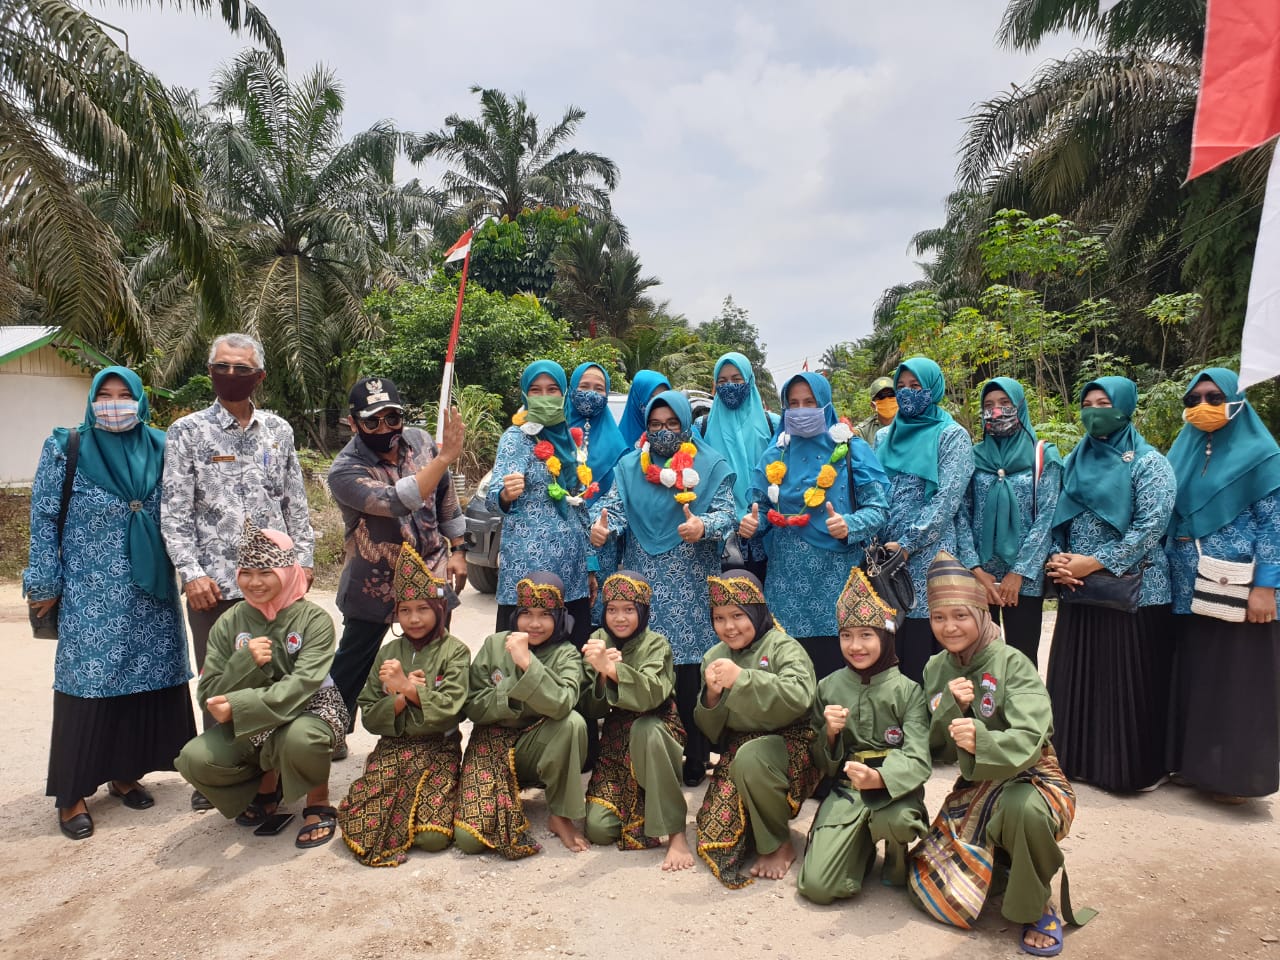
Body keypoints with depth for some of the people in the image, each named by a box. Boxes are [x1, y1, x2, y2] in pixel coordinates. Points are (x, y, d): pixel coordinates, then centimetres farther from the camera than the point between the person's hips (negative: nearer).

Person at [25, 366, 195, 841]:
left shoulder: (159, 449, 5)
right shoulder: (66, 449, -2)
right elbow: (44, 519, -2)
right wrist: (45, 584, -4)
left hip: (150, 593, 3)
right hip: (90, 595, -3)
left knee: (148, 681, 8)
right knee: (87, 687, 1)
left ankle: (125, 774, 25)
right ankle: (72, 794, 13)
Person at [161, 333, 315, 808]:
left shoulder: (278, 430, 9)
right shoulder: (187, 431, 1)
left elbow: (296, 502, 12)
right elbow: (174, 512, -3)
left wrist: (304, 558, 6)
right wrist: (191, 573, -11)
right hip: (214, 579, -2)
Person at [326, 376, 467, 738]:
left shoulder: (419, 440, -7)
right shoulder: (345, 471, -21)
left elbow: (446, 497, 6)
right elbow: (397, 501, -37)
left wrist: (457, 549, 6)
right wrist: (447, 456, -39)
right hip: (374, 582, -3)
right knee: (351, 667, 12)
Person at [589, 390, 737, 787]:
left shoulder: (711, 465, 7)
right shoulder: (629, 465, 14)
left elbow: (726, 512, -3)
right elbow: (615, 506, 2)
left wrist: (704, 526, -25)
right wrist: (601, 526, -21)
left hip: (691, 586, -2)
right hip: (642, 583, 2)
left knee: (690, 675, -3)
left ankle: (695, 761, 9)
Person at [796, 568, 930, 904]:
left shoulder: (908, 691, -5)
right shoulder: (828, 687, 4)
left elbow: (918, 760, -14)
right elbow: (821, 763, 10)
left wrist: (878, 778, -35)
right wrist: (830, 733, -13)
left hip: (894, 787, -2)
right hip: (846, 790, 2)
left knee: (894, 820, -39)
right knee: (817, 885, -15)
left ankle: (898, 862, 0)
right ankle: (862, 846, 19)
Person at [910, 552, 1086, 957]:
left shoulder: (1012, 664, -17)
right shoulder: (935, 669, 0)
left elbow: (1028, 742, -28)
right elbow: (936, 751, -2)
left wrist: (982, 741, -49)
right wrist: (949, 706, -22)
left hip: (1030, 778, -5)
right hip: (974, 787, 5)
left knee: (1022, 807, -41)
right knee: (935, 889, -6)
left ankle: (1037, 907, -11)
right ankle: (1002, 863, 25)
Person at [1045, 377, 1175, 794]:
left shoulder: (1148, 462, -4)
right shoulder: (1074, 461, 12)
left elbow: (1151, 527, -14)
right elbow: (1056, 519, 13)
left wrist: (1095, 562, -18)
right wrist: (1056, 559, -5)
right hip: (1077, 590, 5)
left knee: (1128, 681, 1)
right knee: (1077, 678, 9)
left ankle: (1133, 767, 15)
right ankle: (1078, 758, 22)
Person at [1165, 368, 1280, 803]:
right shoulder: (1182, 454, 11)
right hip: (1186, 591, 6)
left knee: (1237, 680, 1)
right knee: (1191, 676, 11)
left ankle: (1234, 773, 11)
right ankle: (1193, 761, 22)